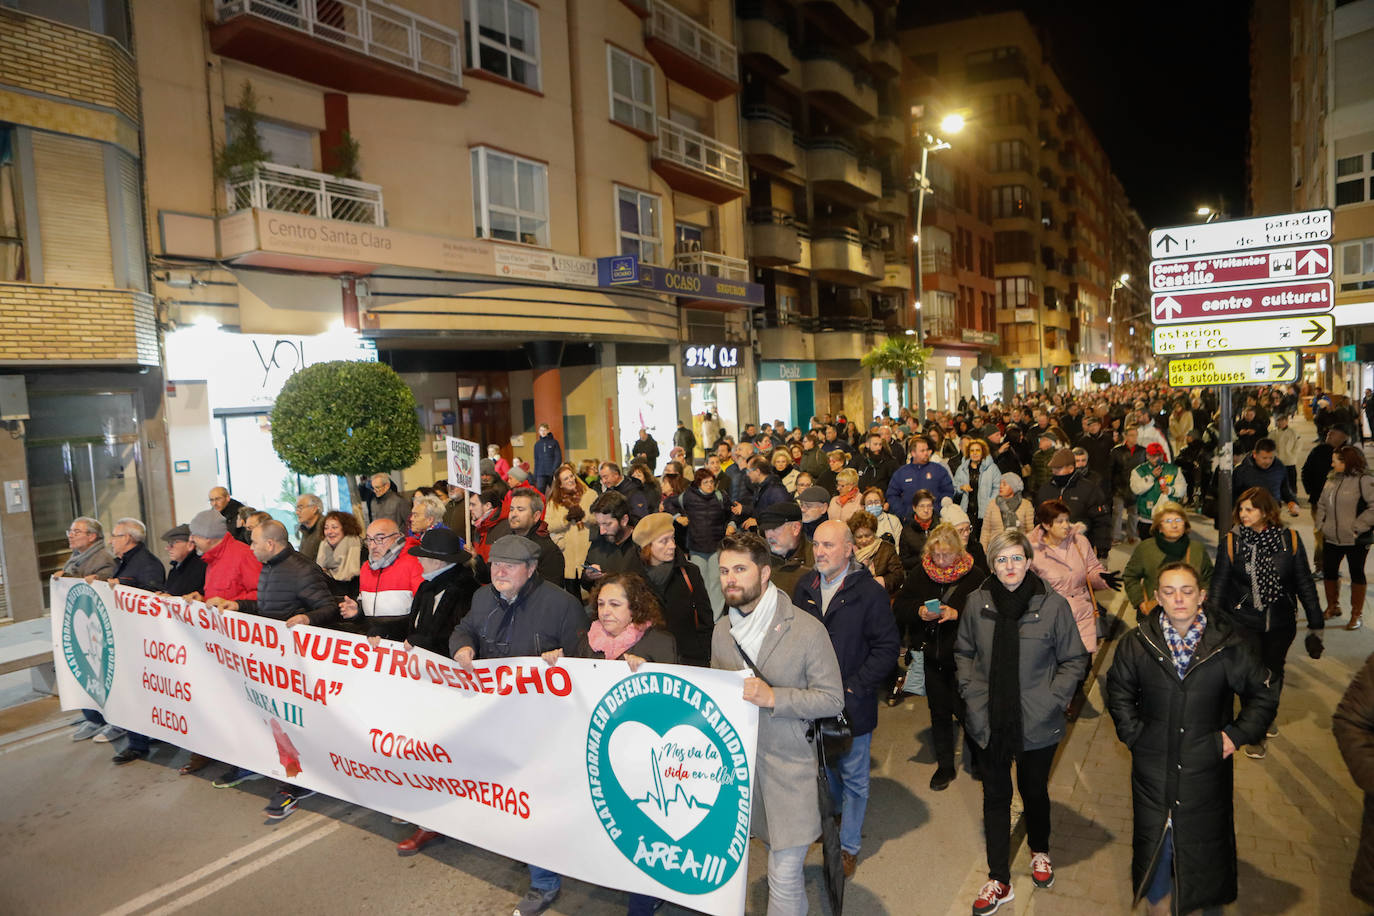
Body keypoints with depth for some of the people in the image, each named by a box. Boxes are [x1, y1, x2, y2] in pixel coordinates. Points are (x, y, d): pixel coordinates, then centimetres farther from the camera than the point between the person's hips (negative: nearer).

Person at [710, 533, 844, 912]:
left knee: (784, 876, -2)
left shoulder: (807, 629, -11)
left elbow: (832, 699, -10)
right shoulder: (722, 629, 6)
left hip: (787, 764, -5)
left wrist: (773, 696, -21)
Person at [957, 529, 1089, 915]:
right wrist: (971, 691, -4)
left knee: (1035, 791, 20)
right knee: (995, 797, 11)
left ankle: (1039, 851, 49)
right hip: (990, 721, 1)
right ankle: (999, 880, 24)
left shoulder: (1053, 605, -14)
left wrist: (1052, 698, -11)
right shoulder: (977, 602, -8)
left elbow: (1075, 660, -3)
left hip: (1037, 723, -1)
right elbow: (963, 652, 6)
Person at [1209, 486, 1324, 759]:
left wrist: (1316, 624, 1)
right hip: (1244, 623, -2)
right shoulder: (1231, 542, -9)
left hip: (1281, 624, 2)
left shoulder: (1289, 539, -6)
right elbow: (1219, 585, -5)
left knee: (1274, 671, 16)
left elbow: (1304, 583, 0)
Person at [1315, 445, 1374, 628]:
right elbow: (1321, 505, 19)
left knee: (1357, 574, 5)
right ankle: (1333, 607, 31)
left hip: (1356, 541, -7)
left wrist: (1357, 527, -19)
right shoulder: (1331, 481, 9)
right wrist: (1321, 524, 7)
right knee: (1329, 572, 13)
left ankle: (1357, 614, 16)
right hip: (1331, 539, 7)